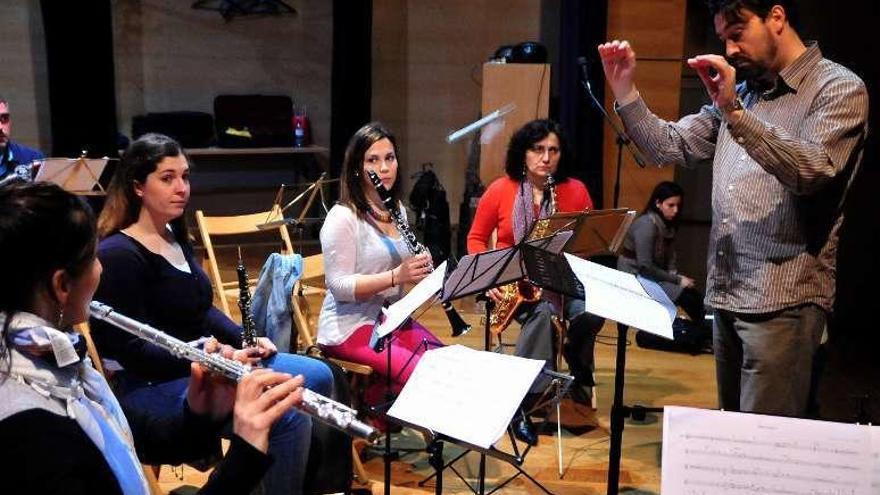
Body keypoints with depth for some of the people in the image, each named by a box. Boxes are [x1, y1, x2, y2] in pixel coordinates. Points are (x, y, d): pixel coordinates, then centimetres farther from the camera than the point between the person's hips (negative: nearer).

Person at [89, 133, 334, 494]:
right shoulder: (117, 255, -17)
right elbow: (132, 351, -21)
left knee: (318, 377, 3)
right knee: (288, 413, -24)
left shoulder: (174, 235, 11)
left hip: (201, 360, 9)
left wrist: (246, 341, 1)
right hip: (151, 385, -9)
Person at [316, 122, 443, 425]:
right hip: (350, 326, -7)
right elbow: (339, 286, -18)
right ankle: (372, 408, 3)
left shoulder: (397, 210, 10)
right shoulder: (342, 217, -14)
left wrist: (420, 270, -5)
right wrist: (396, 276, -27)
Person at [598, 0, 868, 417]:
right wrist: (625, 93, 1)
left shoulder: (839, 89, -4)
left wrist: (733, 112, -27)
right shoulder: (740, 92, 17)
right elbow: (671, 146, 13)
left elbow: (812, 172, -20)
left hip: (782, 300, -7)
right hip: (726, 293, 7)